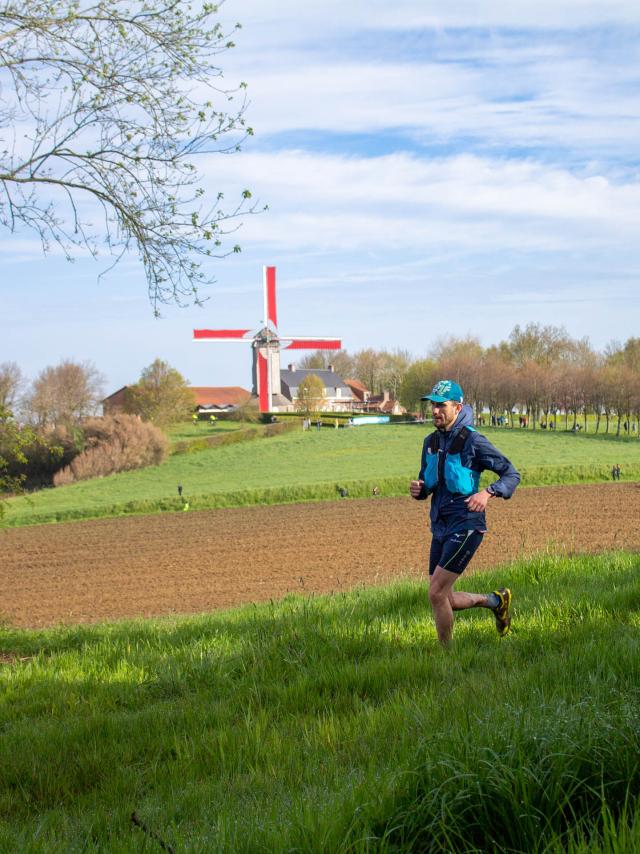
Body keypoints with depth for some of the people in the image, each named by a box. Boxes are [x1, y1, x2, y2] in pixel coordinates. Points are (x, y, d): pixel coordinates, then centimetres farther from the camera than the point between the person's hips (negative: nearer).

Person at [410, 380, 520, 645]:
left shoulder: (473, 441, -13)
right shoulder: (431, 442, 9)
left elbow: (512, 475, -9)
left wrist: (488, 493, -27)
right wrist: (418, 489, -5)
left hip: (466, 526, -8)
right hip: (440, 528, 8)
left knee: (436, 593, -12)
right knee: (444, 600, 11)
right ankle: (496, 601, 35)